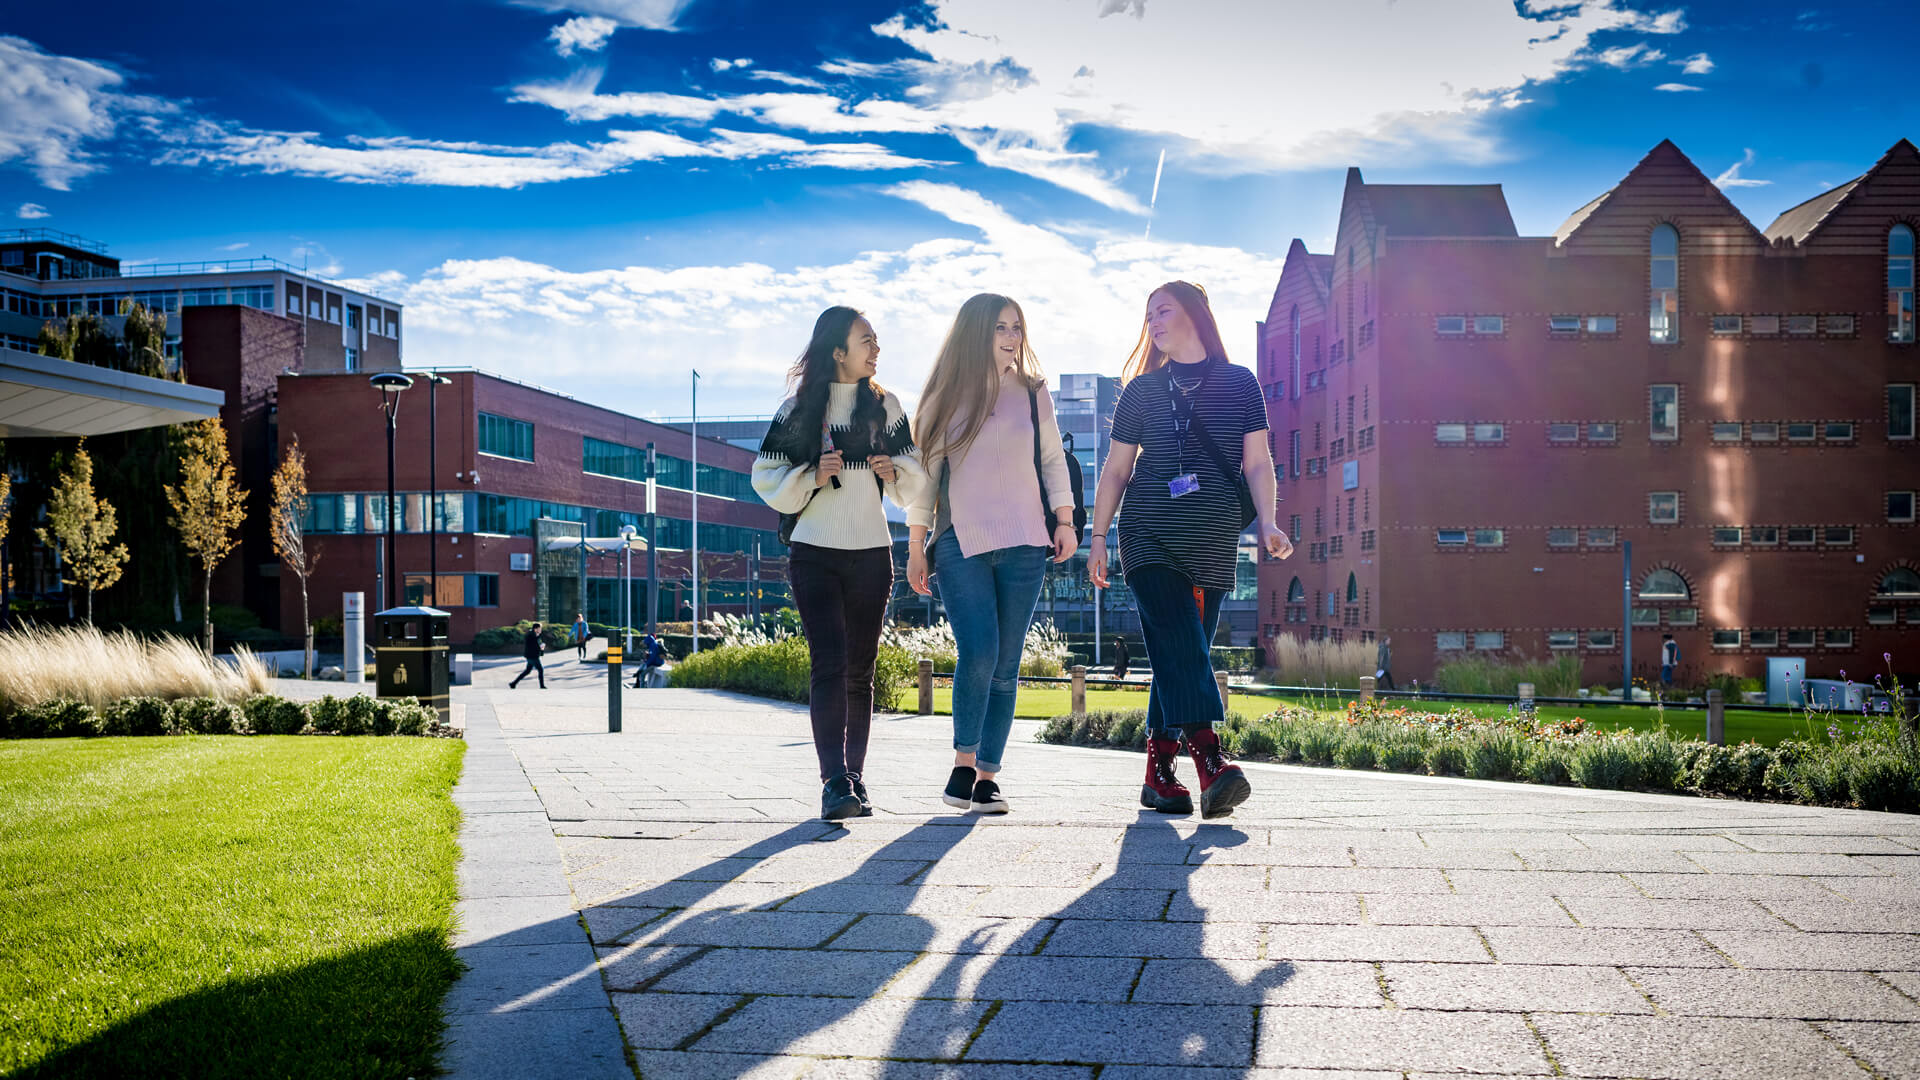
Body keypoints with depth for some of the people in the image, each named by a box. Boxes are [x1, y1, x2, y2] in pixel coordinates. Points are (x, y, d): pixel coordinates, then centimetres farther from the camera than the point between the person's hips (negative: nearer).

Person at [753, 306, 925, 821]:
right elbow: (767, 476, 2)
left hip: (871, 553, 3)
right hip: (815, 552, -3)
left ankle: (854, 779, 13)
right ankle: (834, 782, -19)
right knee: (829, 663, -14)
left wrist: (894, 472, -6)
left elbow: (915, 474, 15)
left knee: (861, 669, 6)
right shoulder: (799, 407, 1)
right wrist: (812, 477, -14)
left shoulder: (885, 406, 9)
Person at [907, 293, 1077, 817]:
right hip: (961, 543, -2)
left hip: (1023, 545, 2)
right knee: (978, 652, -18)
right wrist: (916, 546, 4)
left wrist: (1064, 519, 6)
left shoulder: (1032, 393, 12)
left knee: (1006, 665, 1)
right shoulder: (946, 397, 6)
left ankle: (987, 777, 8)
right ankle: (963, 764, -2)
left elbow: (1052, 459, 17)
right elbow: (926, 471, 7)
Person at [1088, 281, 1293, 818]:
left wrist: (1267, 521, -7)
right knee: (1181, 646, -18)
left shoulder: (1239, 384, 10)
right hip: (1149, 536, -1)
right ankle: (1211, 761, -28)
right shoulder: (1142, 390, 12)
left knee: (1181, 658, 1)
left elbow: (1258, 463, 7)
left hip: (1214, 541, 1)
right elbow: (1116, 469, 14)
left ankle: (1159, 774, 6)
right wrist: (1098, 536, 10)